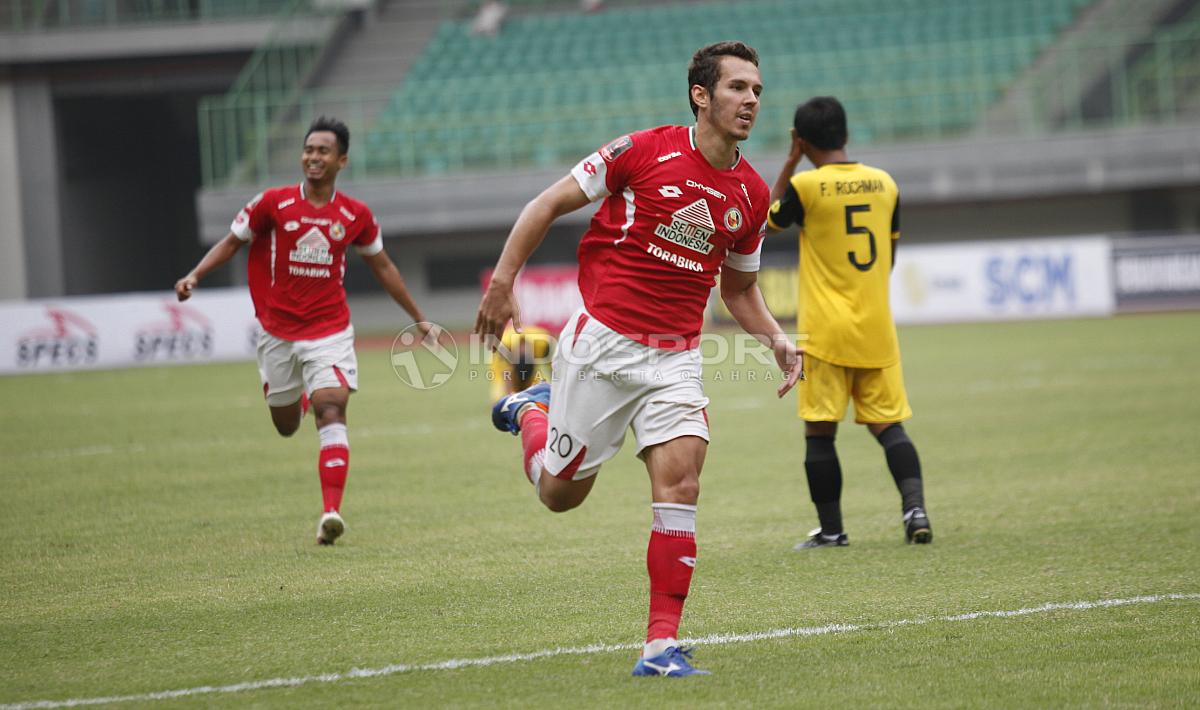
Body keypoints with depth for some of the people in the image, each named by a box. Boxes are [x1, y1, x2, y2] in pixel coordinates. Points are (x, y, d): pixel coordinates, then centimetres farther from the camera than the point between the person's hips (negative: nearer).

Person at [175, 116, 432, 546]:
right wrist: (194, 276, -13)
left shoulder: (355, 216, -1)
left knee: (332, 412, -19)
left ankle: (331, 513, -24)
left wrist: (418, 319, 18)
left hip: (330, 330, -1)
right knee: (286, 427, 12)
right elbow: (232, 242, 4)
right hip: (278, 330, 1)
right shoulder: (273, 203, -6)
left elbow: (382, 267, 13)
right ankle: (300, 398, 52)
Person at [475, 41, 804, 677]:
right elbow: (549, 204, -3)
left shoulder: (751, 194, 5)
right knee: (560, 492, 8)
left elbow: (739, 288, 20)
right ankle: (531, 409, 42)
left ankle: (661, 644, -12)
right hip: (601, 341, -3)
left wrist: (775, 339, 2)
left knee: (680, 485, -16)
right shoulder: (645, 150, -10)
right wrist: (502, 281, -9)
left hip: (675, 357, 3)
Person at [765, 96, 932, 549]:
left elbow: (766, 219, 10)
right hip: (876, 329, 4)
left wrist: (791, 162, 11)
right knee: (888, 423, 9)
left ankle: (831, 530, 4)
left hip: (825, 331, -4)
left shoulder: (805, 186, -10)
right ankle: (915, 507, -9)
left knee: (819, 430, 4)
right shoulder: (884, 183, 5)